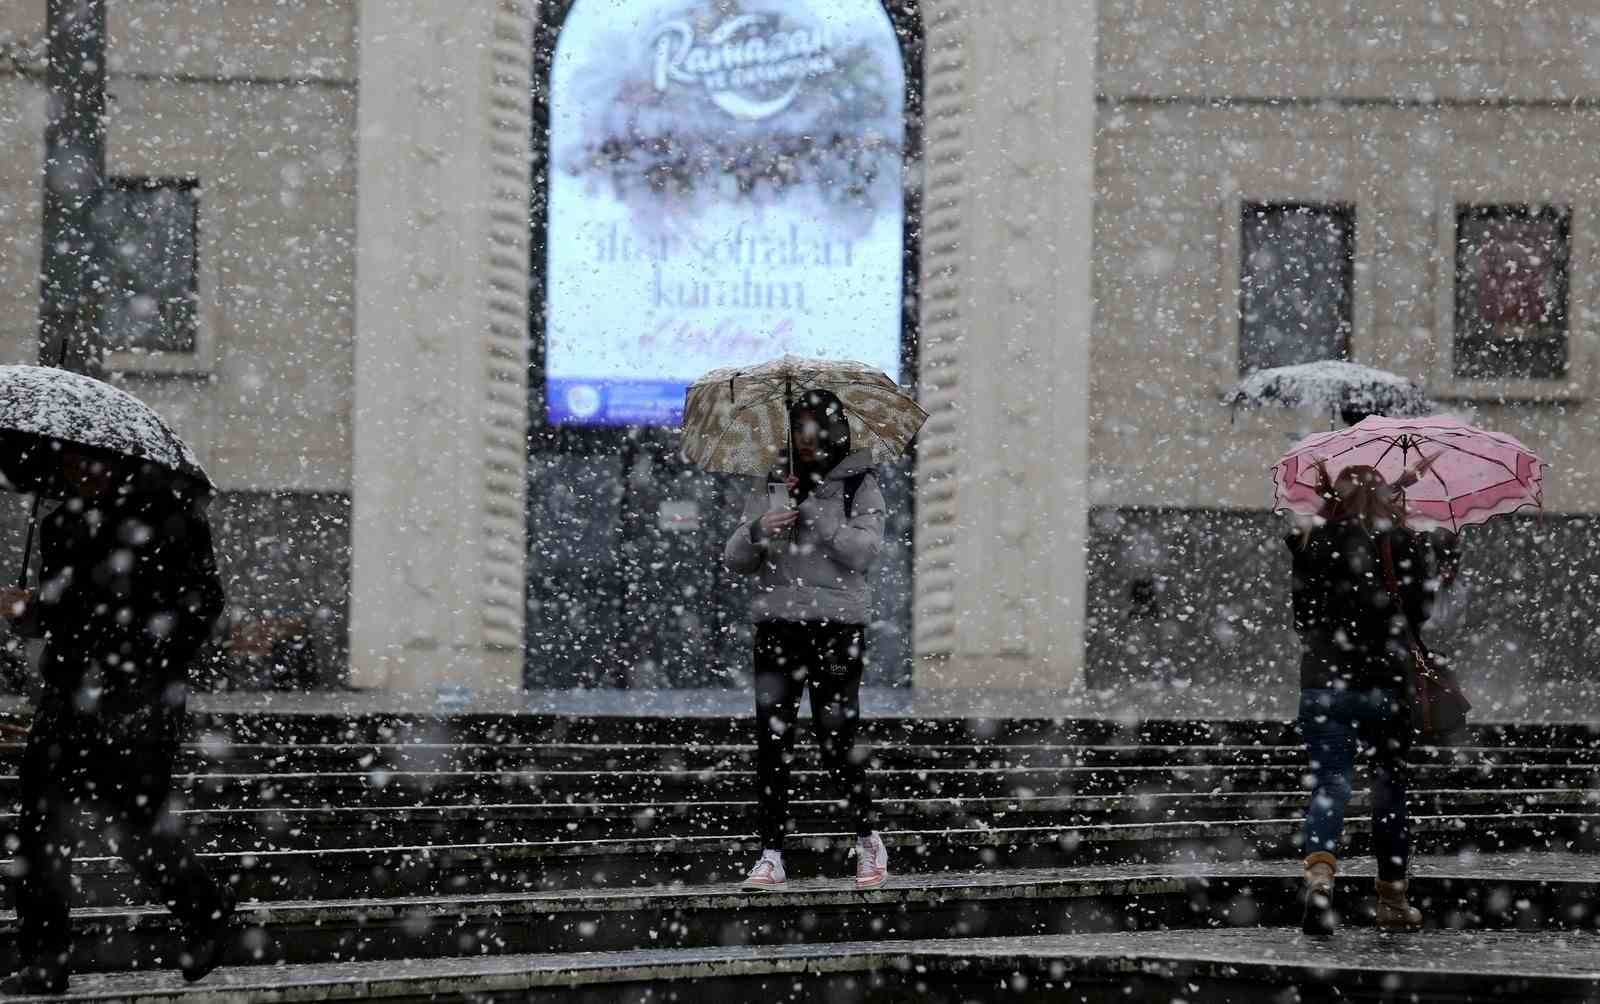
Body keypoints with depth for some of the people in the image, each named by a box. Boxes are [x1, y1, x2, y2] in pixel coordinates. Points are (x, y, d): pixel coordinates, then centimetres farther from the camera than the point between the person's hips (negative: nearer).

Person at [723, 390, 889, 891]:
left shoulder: (860, 484, 4)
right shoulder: (771, 487, 13)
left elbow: (864, 551, -10)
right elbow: (736, 561, 10)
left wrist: (814, 507, -13)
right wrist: (758, 529, -11)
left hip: (836, 626, -3)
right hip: (776, 624, 3)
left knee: (837, 741, -6)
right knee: (771, 742, -3)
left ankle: (868, 839, 16)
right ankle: (771, 856, -1)